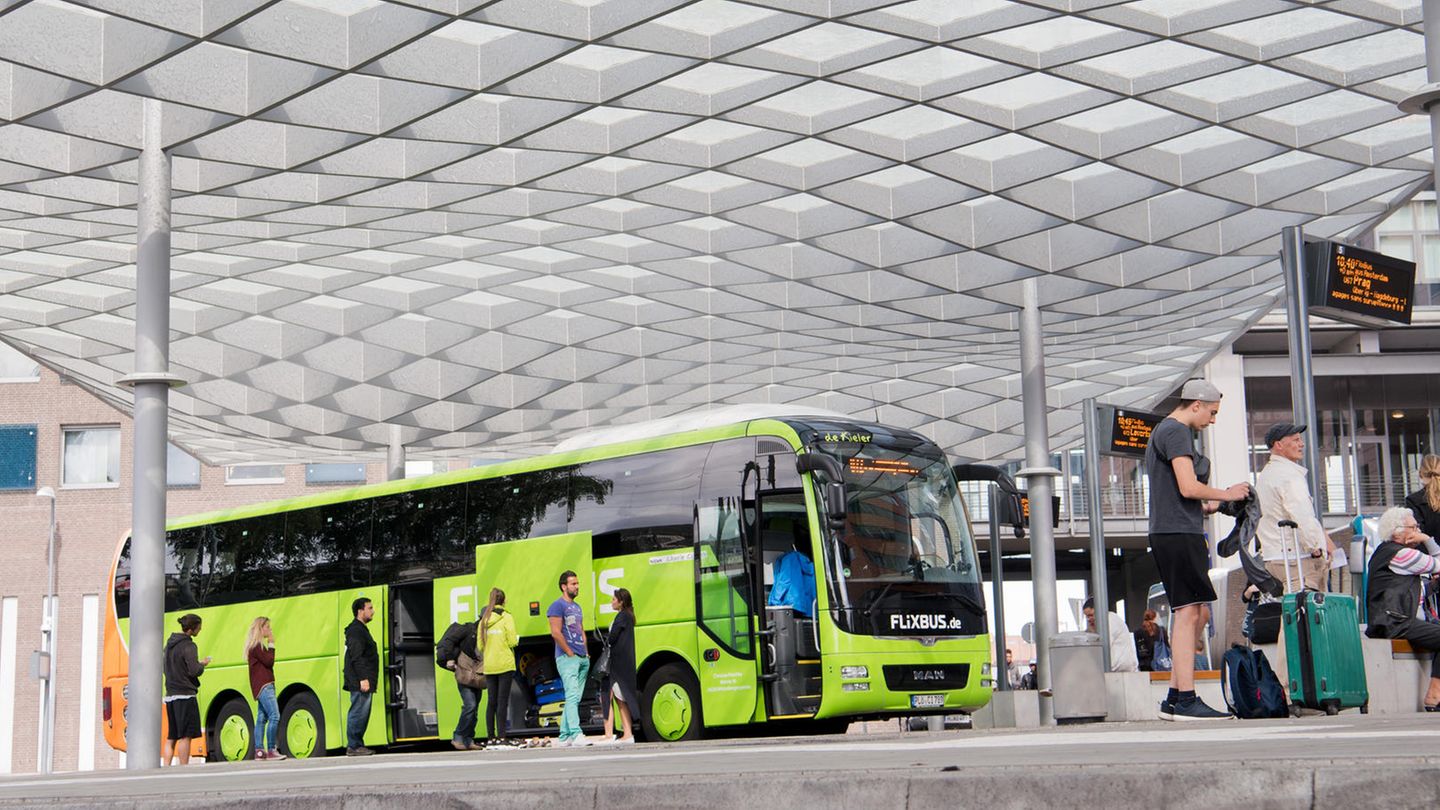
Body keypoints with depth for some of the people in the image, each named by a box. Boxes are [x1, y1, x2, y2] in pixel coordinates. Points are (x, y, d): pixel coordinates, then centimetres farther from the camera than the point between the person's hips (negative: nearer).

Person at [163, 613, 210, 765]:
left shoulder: (169, 644, 15)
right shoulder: (189, 646, -12)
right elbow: (194, 670, -19)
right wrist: (202, 664, 2)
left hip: (170, 695, 8)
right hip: (185, 695, -8)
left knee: (171, 737, 10)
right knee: (185, 735, -6)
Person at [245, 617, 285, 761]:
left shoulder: (257, 645, 19)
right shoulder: (257, 646, -11)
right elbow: (269, 661, -16)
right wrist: (271, 644, -9)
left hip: (262, 686, 11)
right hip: (263, 685, -11)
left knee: (262, 718, 9)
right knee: (274, 716, -15)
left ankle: (259, 751, 9)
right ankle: (271, 750, -17)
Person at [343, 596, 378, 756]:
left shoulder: (361, 629, 22)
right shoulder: (356, 630, -11)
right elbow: (356, 657, -20)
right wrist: (363, 678, -24)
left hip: (363, 683, 11)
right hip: (360, 682, -11)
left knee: (361, 713, 11)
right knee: (358, 713, -9)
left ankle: (357, 745, 14)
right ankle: (353, 746, -8)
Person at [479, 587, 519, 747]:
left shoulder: (484, 620, 6)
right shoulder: (507, 618, -7)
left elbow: (480, 645, 7)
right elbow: (512, 641, -10)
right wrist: (517, 639, 11)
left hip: (489, 666, 4)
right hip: (505, 665, -4)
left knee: (491, 701, 9)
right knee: (502, 701, -3)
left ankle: (491, 736, 8)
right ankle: (501, 736, -7)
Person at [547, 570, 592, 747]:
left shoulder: (577, 607, 21)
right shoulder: (557, 606, -7)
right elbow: (556, 632, -15)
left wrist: (585, 653, 13)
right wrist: (570, 653, -14)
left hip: (582, 659, 9)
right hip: (567, 658, -9)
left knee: (574, 699, 8)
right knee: (572, 696, -17)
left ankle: (564, 737, 13)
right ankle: (576, 735, -26)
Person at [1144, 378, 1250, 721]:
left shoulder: (1161, 431, 24)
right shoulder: (1176, 432, -9)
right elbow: (1188, 487, -18)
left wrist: (1209, 505, 20)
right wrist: (1225, 494, -3)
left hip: (1169, 534, 11)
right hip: (1178, 534, -11)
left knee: (1198, 613, 11)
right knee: (1188, 612, -11)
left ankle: (1174, 699, 12)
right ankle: (1186, 700, -11)